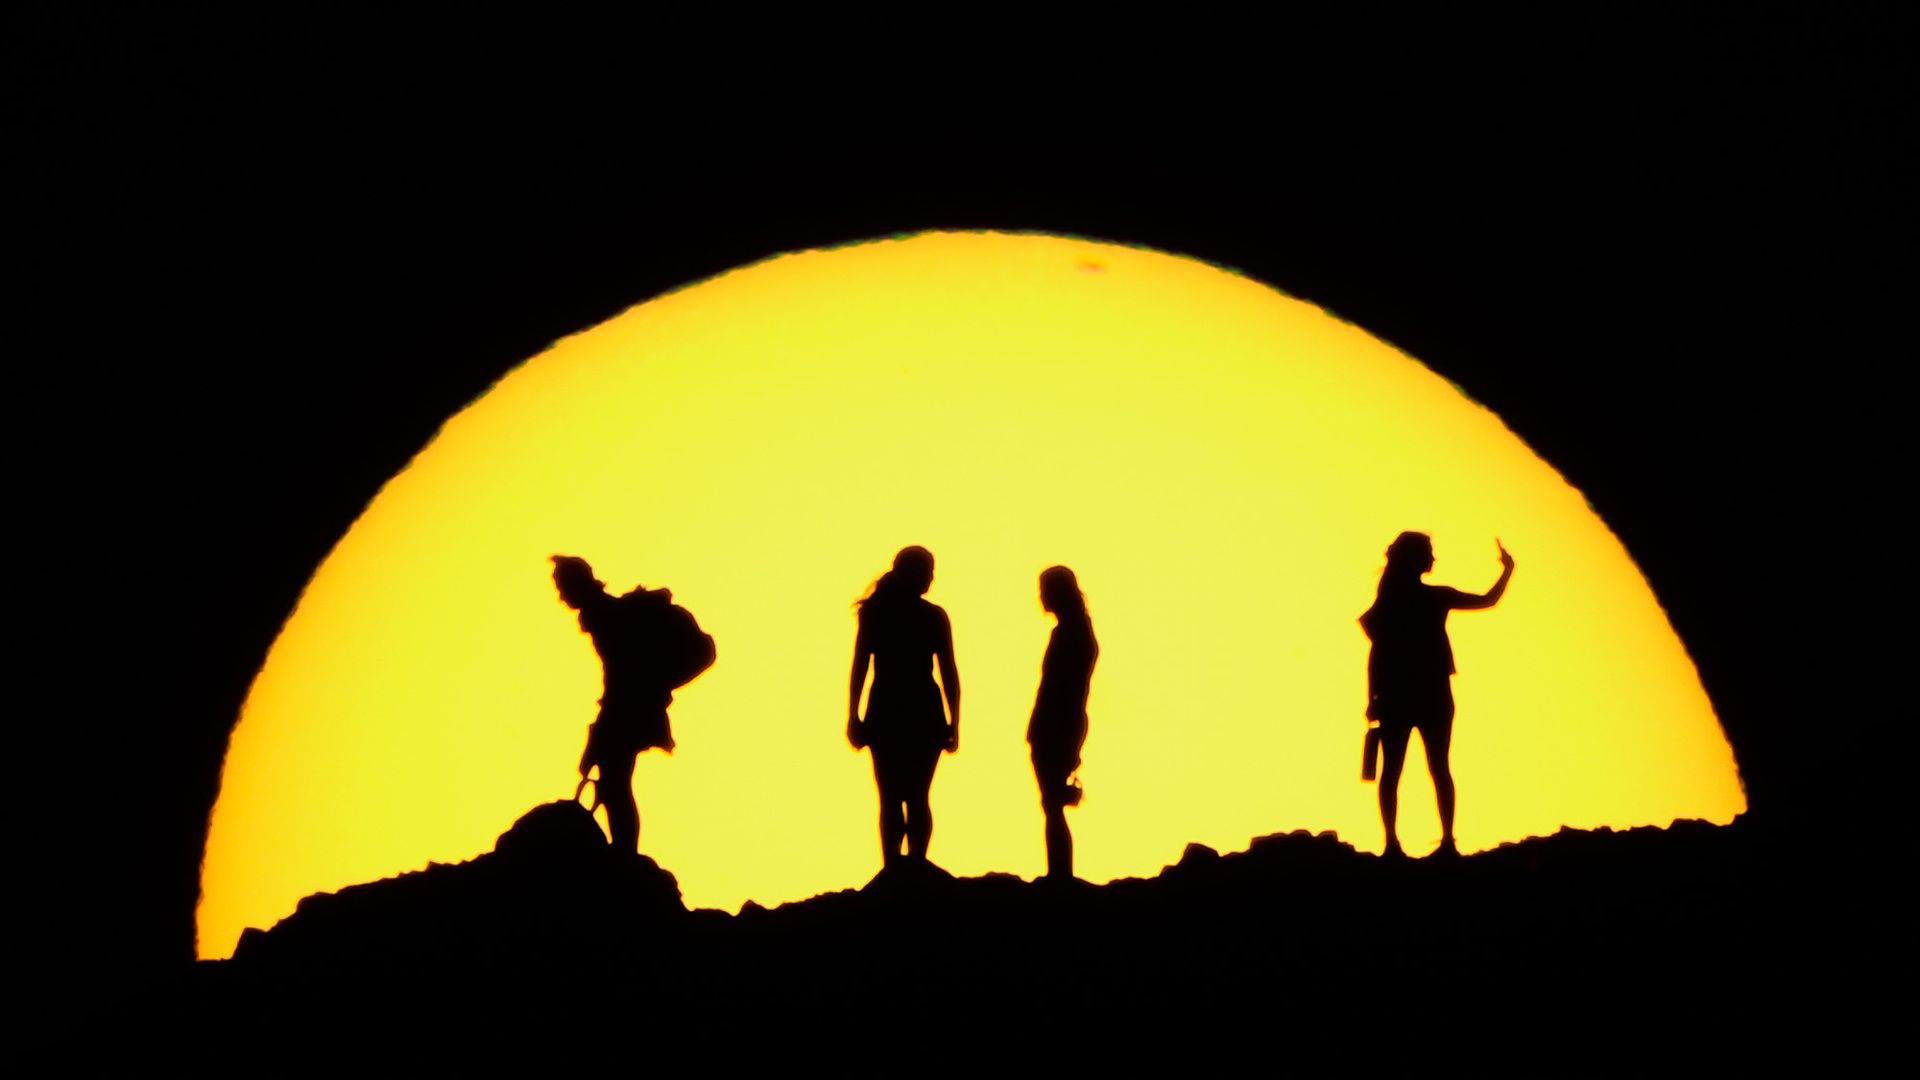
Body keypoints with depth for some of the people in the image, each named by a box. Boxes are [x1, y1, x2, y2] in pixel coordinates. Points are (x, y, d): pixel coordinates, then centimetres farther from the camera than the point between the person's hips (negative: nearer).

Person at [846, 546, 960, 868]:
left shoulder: (873, 613, 2)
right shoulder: (934, 617, -1)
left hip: (884, 715, 0)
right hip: (924, 716, 0)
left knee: (890, 799, 2)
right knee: (917, 798, 4)